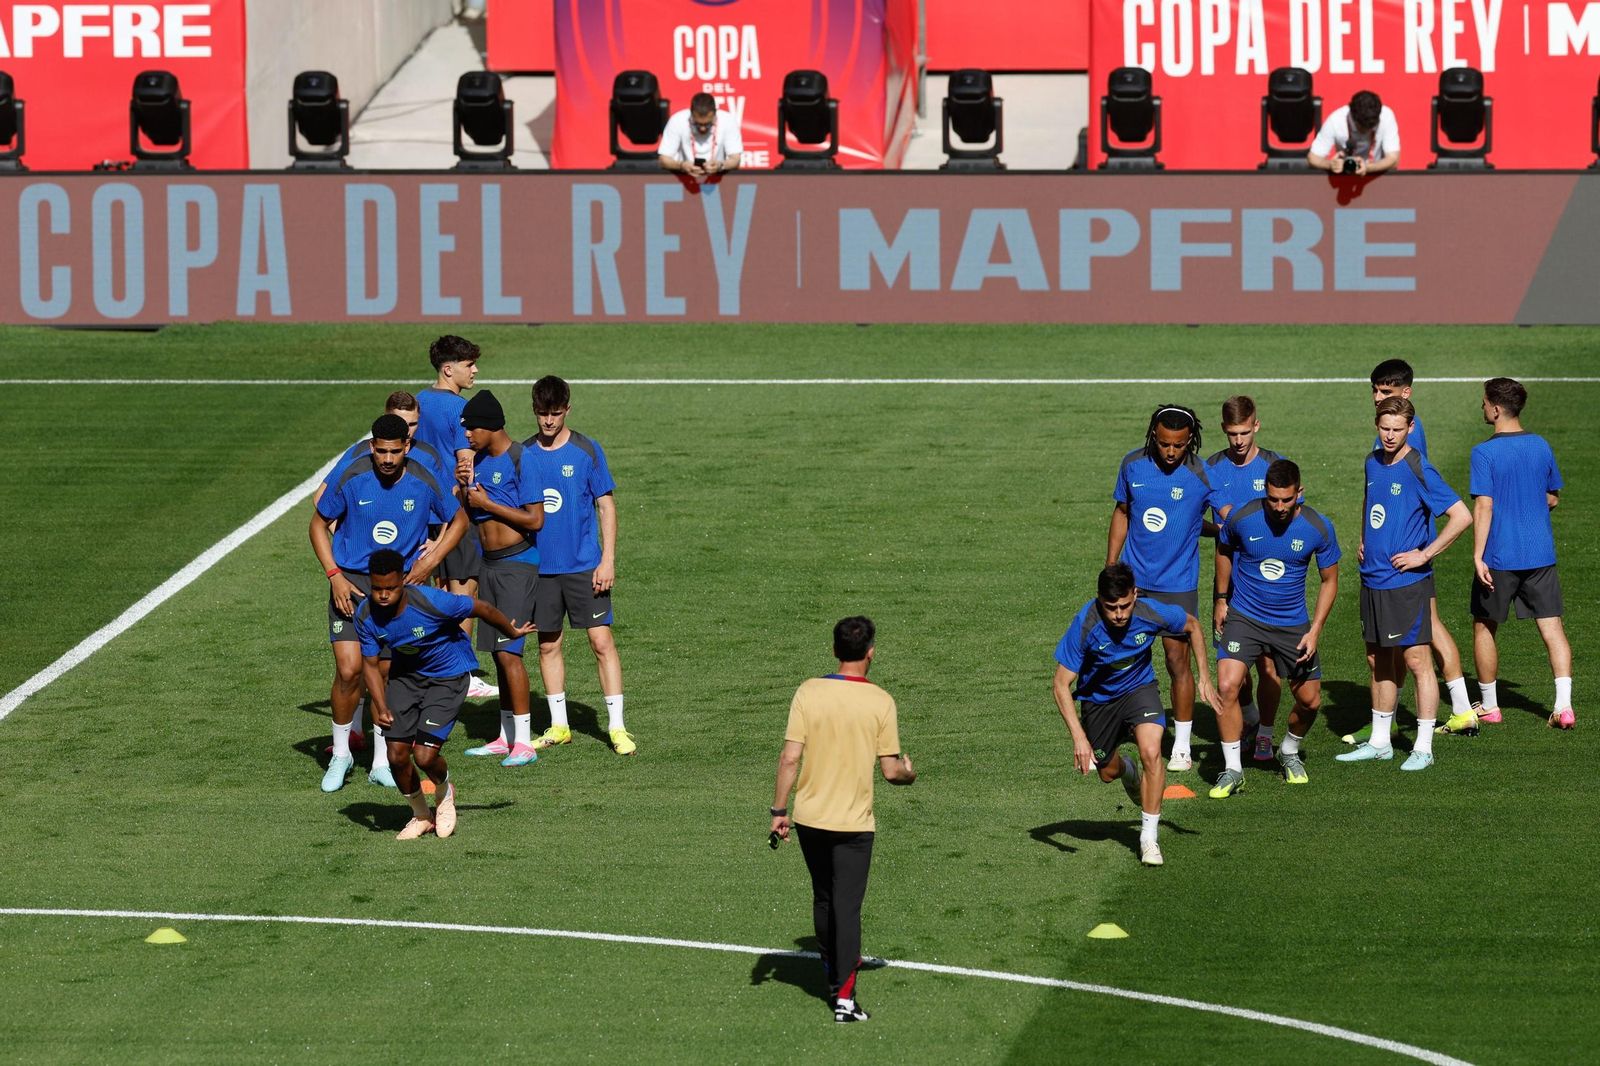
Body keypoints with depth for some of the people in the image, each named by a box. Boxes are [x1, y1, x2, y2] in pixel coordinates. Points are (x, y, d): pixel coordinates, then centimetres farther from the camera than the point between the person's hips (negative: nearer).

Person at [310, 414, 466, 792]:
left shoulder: (424, 483, -8)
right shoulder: (351, 480, -12)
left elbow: (458, 520, 9)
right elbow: (319, 523, 1)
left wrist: (431, 560, -4)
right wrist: (334, 575, -8)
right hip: (352, 583, -1)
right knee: (349, 670, -11)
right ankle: (341, 754, 9)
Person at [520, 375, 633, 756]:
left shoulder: (586, 451, -4)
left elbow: (606, 506, -1)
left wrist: (607, 560, -8)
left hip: (583, 565, -3)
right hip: (539, 565, 3)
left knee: (601, 640, -6)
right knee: (548, 645, 8)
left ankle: (616, 726, -2)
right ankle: (558, 726, 19)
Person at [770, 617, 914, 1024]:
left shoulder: (808, 693, -7)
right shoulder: (880, 702, -10)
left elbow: (790, 758, -9)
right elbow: (890, 771, -7)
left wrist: (779, 811, -1)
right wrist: (909, 773, 16)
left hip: (809, 818, 2)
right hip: (854, 822, -2)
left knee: (823, 899, 20)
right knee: (847, 907, 1)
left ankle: (834, 972, 39)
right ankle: (844, 998, -5)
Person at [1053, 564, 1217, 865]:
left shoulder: (1152, 613, -28)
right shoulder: (1085, 625, -33)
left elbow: (1191, 625, -2)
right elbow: (1061, 685, -28)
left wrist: (1204, 677, -4)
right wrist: (1079, 737, -37)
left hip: (1139, 688, 0)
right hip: (1097, 699, 0)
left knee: (1151, 753, -25)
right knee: (1108, 772, 15)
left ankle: (1149, 837, -12)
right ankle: (1129, 772, 55)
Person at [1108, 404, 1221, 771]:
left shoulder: (1201, 475, -11)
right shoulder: (1133, 464, -1)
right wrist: (1110, 567, 10)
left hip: (1177, 585, -3)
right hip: (1134, 579, 3)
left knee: (1178, 661, -1)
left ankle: (1182, 747, 11)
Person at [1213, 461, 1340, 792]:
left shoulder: (1318, 528, -14)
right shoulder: (1242, 519, -16)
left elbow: (1329, 580, 0)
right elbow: (1224, 550, 8)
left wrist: (1315, 630, -7)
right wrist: (1222, 599, 10)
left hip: (1293, 624, 2)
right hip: (1244, 616, -2)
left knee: (1310, 701, 7)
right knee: (1227, 686, -21)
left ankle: (1289, 753, 39)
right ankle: (1233, 770, -10)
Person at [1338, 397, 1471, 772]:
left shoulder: (1418, 470, -14)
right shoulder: (1373, 463, 9)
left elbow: (1461, 516, -18)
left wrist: (1423, 554, -16)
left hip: (1407, 581, -8)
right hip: (1373, 579, 8)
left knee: (1416, 660, -5)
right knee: (1379, 660, 14)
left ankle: (1423, 748, -1)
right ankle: (1379, 742, 24)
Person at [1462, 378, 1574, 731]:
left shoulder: (1484, 453, -13)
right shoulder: (1541, 446, 4)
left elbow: (1483, 507, -18)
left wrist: (1478, 557, -17)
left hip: (1499, 557, -4)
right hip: (1540, 554, 4)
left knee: (1484, 627, 14)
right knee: (1552, 626, 2)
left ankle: (1489, 705, 22)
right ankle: (1564, 705, -10)